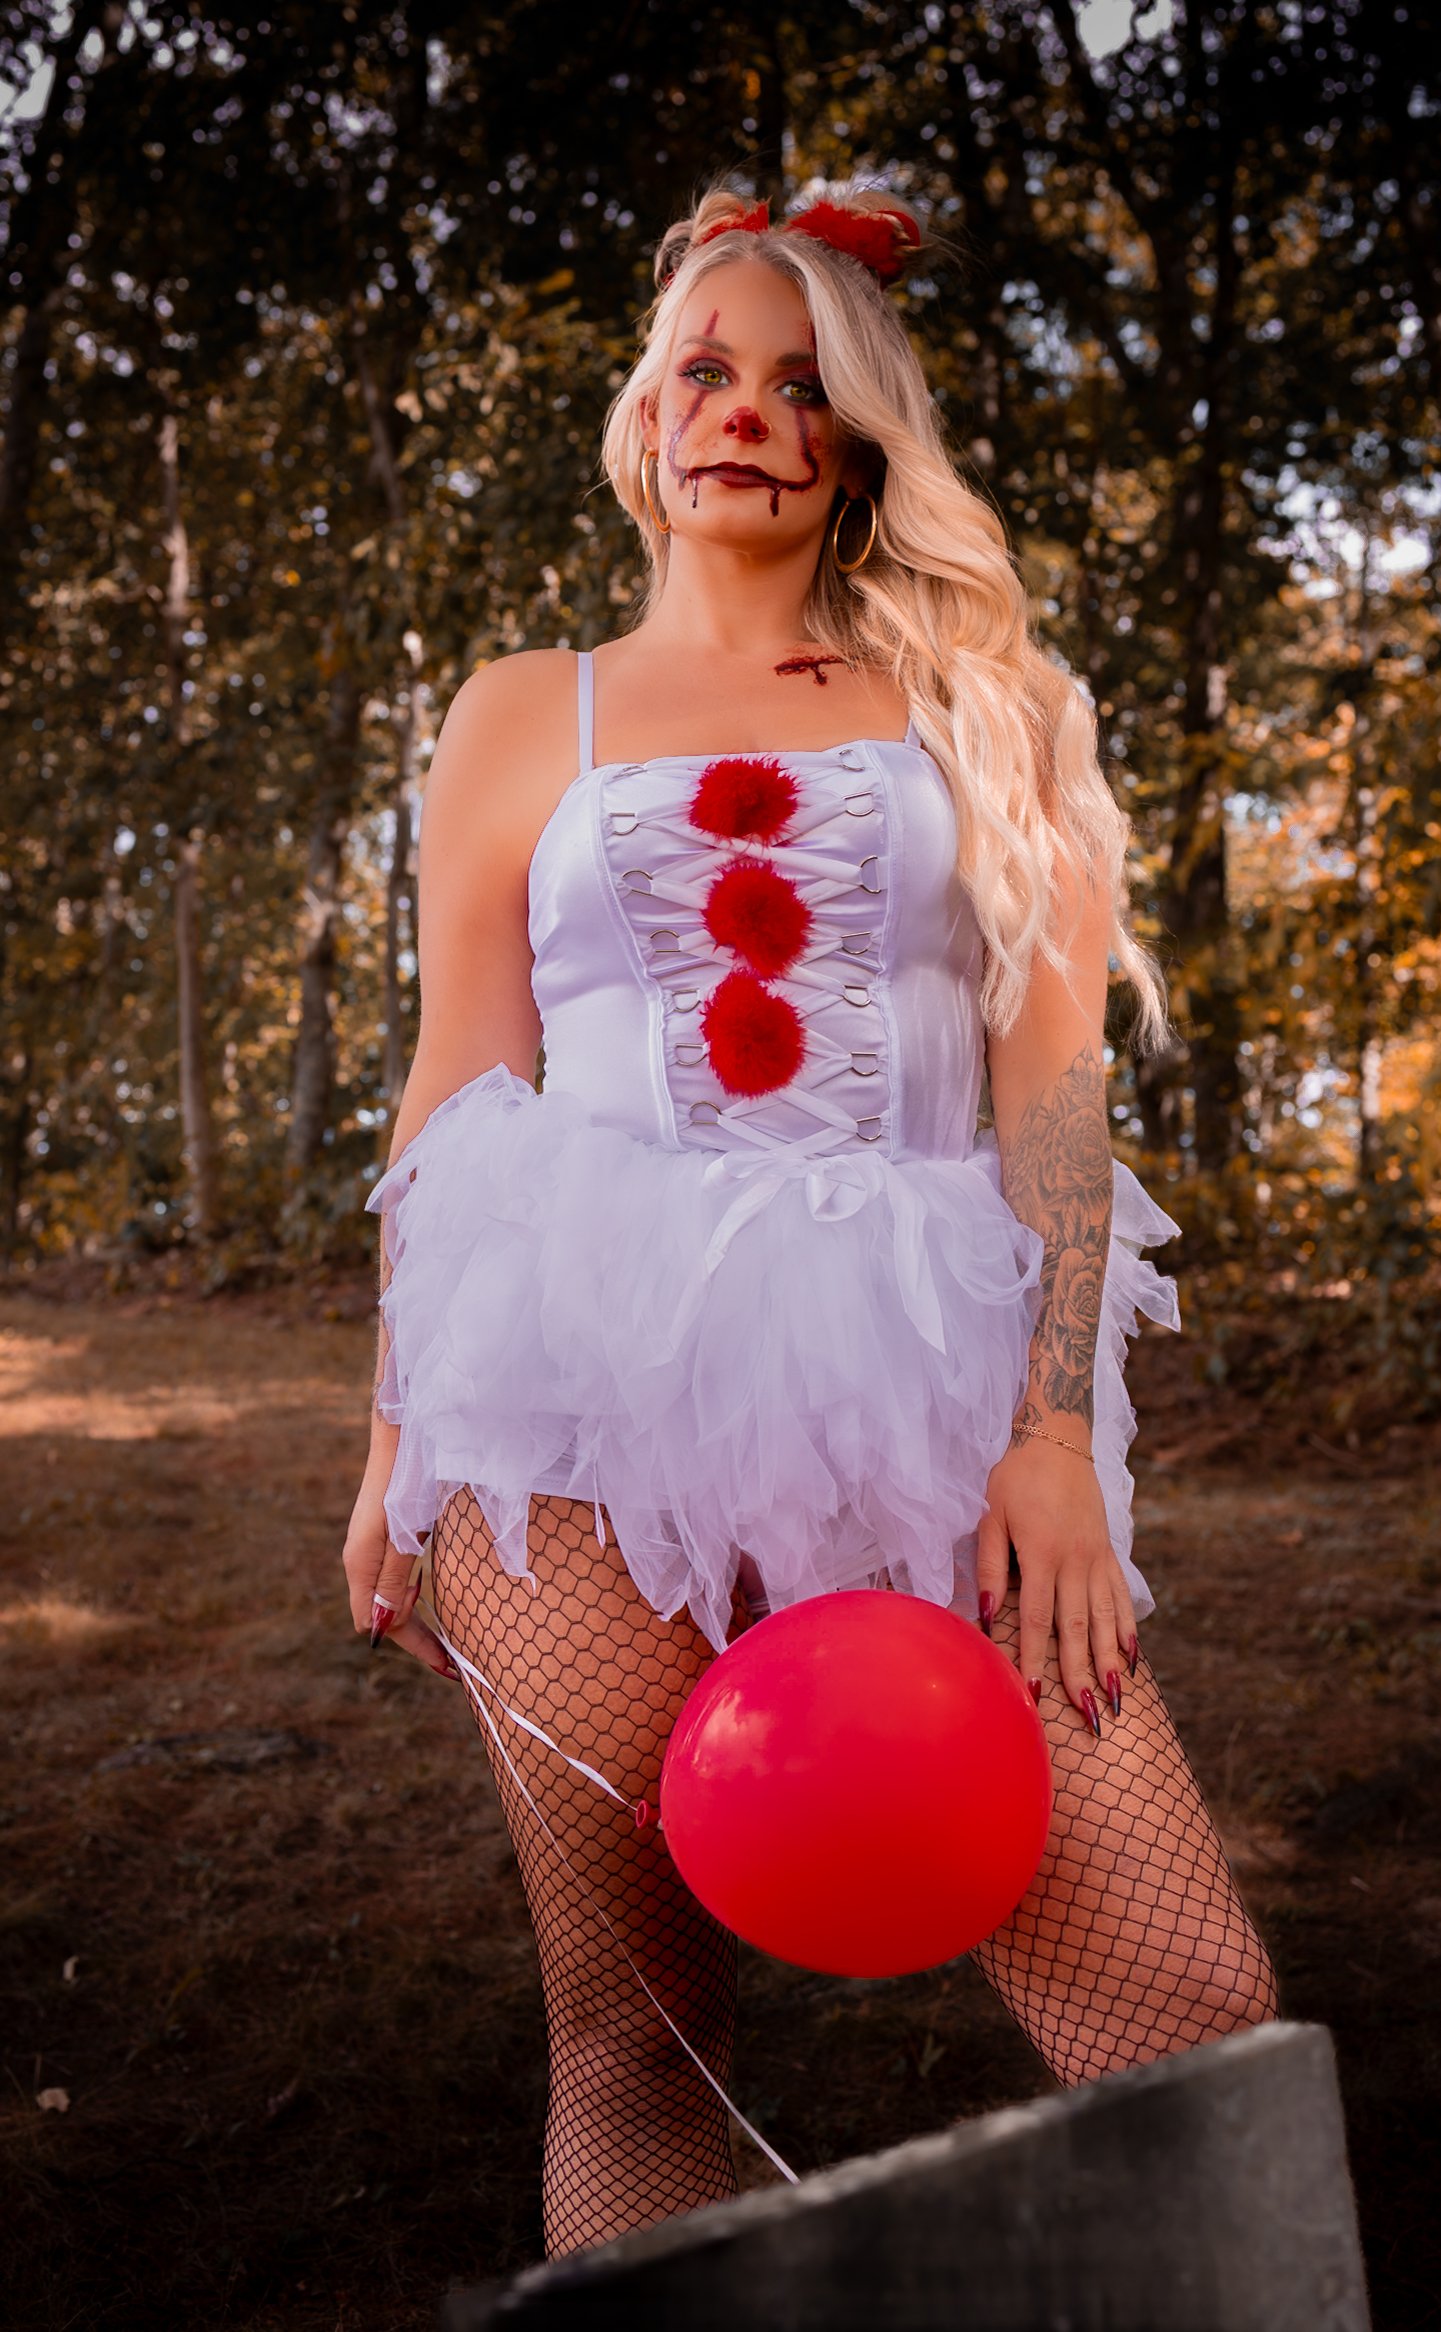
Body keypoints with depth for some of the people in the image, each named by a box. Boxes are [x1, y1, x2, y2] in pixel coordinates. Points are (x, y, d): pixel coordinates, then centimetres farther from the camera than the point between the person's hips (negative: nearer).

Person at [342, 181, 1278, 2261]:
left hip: (918, 1371, 0)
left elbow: (1057, 1071, 6)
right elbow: (453, 1088, 14)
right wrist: (401, 1432, 6)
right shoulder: (528, 716, 17)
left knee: (1195, 2026, -9)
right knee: (634, 2036, 2)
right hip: (597, 1372, 1)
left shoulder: (978, 697, 15)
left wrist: (1055, 1434, -6)